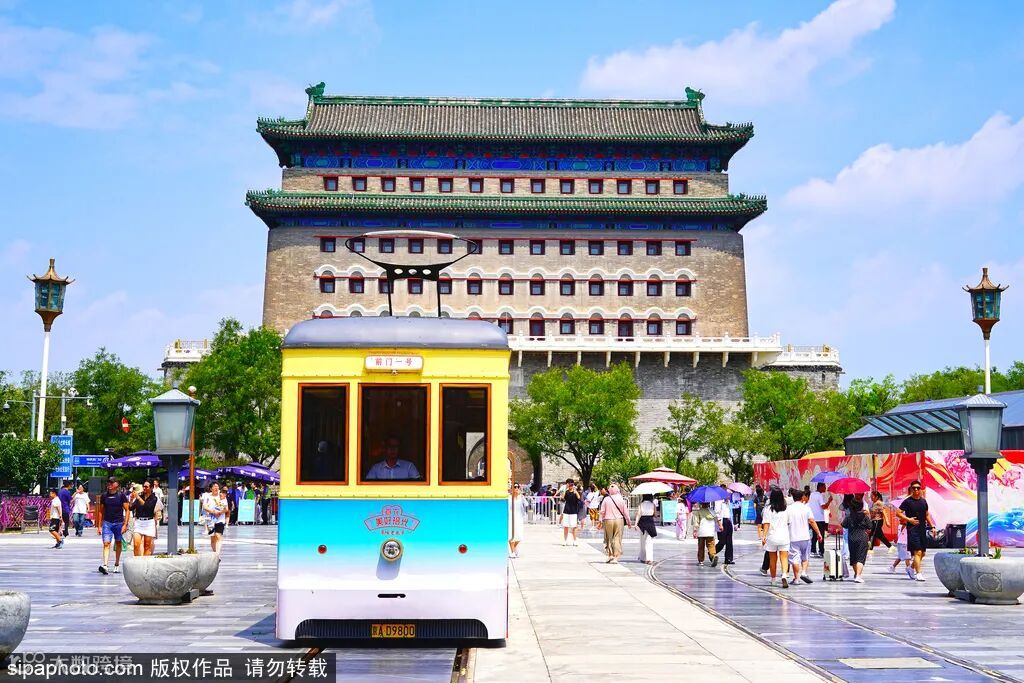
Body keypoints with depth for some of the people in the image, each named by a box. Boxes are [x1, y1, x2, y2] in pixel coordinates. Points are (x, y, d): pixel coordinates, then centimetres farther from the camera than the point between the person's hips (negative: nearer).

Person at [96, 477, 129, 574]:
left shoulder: (121, 495, -2)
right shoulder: (104, 496, 5)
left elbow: (127, 510, -2)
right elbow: (101, 511, 11)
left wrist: (125, 524, -10)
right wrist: (99, 526, 8)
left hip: (119, 523, -1)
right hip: (107, 523, 1)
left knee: (118, 544, 11)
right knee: (106, 543, -12)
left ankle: (117, 564, 25)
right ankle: (105, 565, -22)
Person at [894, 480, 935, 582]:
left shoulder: (923, 501, 12)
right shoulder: (907, 501, -5)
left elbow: (927, 515, 21)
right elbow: (898, 513, -6)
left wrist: (932, 526, 15)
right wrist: (908, 519, -15)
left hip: (922, 529, 6)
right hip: (912, 529, -6)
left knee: (922, 553, 11)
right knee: (918, 552, -13)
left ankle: (912, 568, 30)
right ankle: (918, 573, -12)